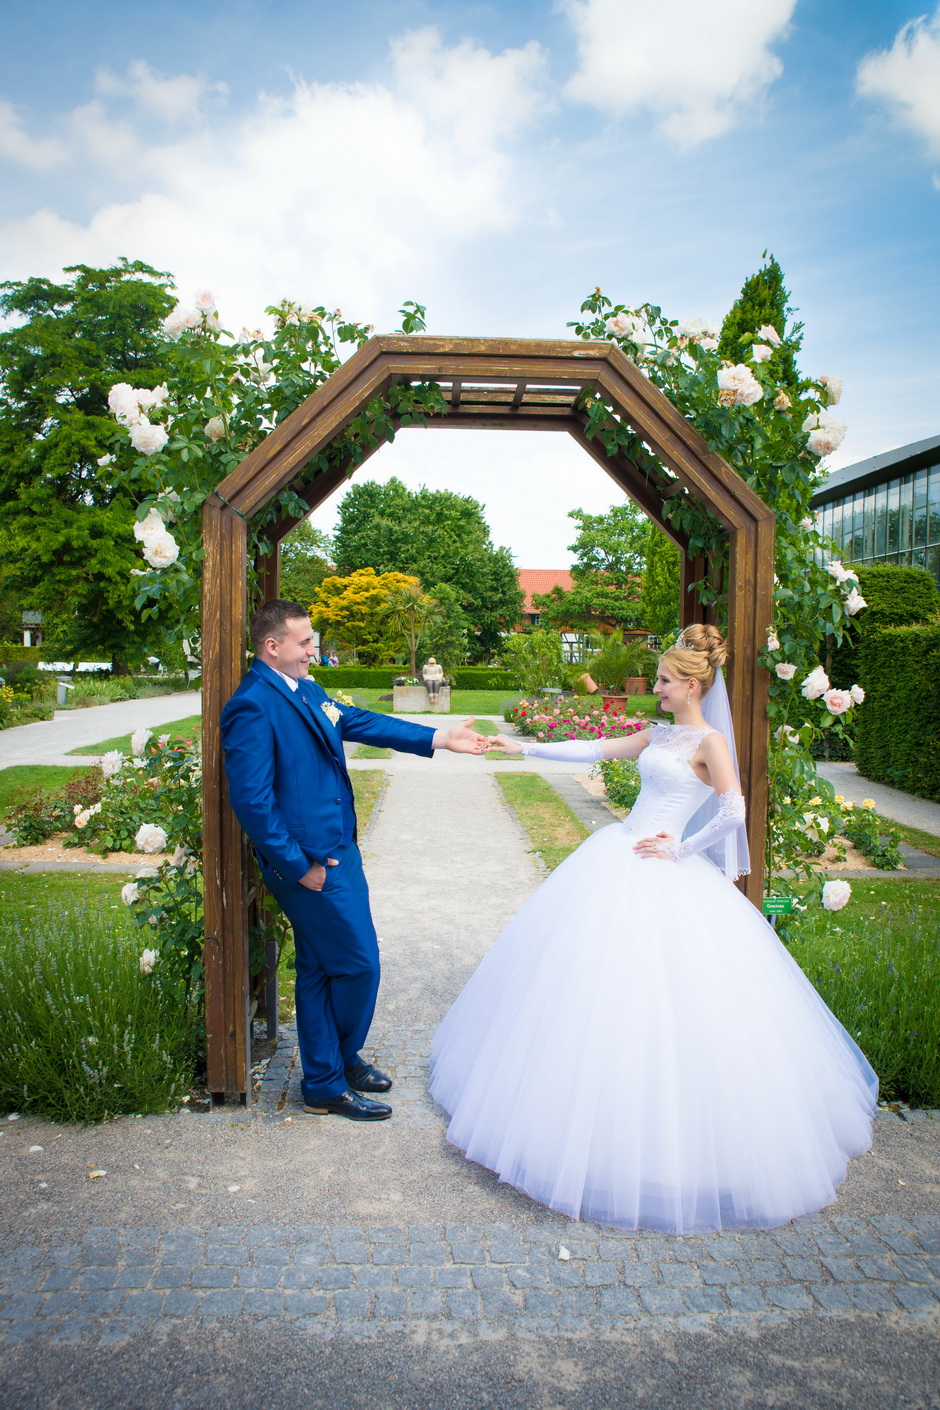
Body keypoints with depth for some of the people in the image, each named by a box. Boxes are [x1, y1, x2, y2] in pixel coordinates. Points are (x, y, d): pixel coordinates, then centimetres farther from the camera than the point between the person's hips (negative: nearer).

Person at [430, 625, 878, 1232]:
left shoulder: (710, 741, -10)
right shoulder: (658, 734, 12)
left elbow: (734, 812, -20)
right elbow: (594, 750, 14)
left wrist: (680, 849, -12)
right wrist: (524, 748, 11)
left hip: (665, 876, -7)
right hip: (617, 860, 8)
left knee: (663, 992, -5)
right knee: (596, 978, 10)